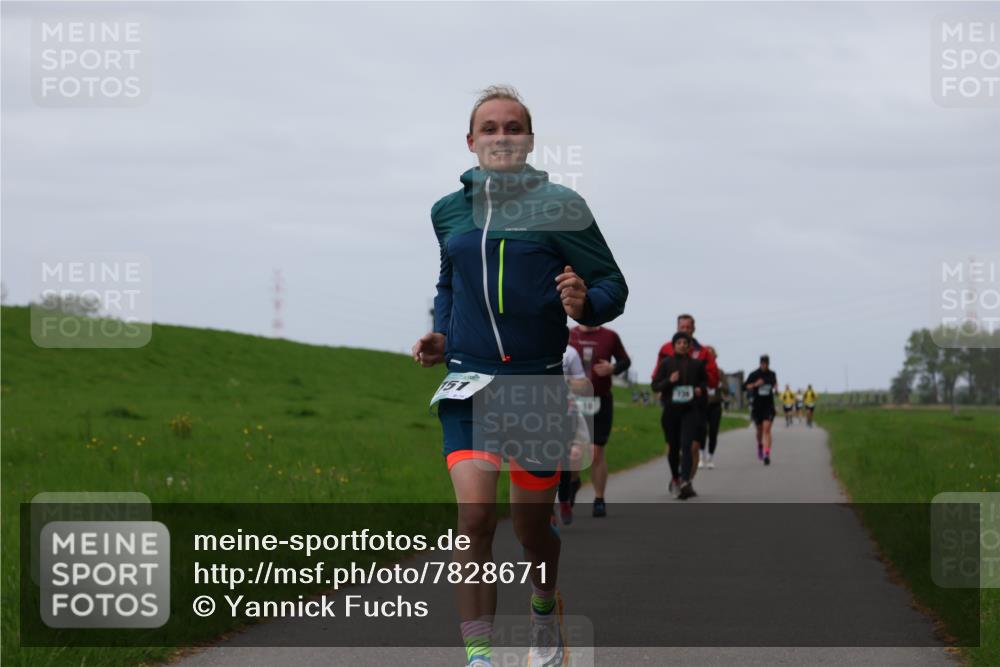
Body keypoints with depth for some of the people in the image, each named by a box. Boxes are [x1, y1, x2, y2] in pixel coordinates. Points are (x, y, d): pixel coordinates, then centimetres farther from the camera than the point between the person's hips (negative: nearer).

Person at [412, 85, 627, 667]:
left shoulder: (560, 207, -2)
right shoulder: (449, 211, 9)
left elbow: (614, 285, 0)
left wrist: (586, 303, -22)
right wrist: (440, 336, 11)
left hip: (539, 383, -1)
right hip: (468, 382, 1)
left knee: (532, 526, 11)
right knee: (475, 514, -18)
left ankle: (546, 610, 43)